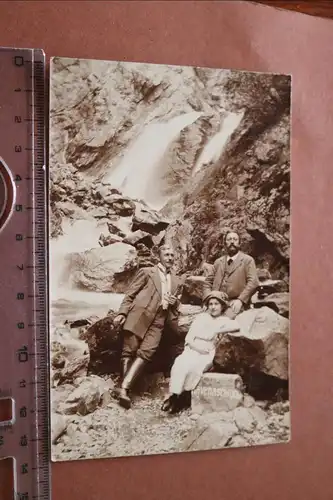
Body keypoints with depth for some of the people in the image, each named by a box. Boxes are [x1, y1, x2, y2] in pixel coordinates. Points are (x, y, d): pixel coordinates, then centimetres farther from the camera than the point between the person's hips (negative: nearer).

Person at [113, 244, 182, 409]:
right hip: (140, 314, -2)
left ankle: (124, 388, -18)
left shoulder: (176, 281, 23)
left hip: (159, 320, 3)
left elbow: (174, 305, 31)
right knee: (129, 351, -7)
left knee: (146, 352, -16)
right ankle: (124, 388, -2)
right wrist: (122, 313, -8)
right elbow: (130, 294, 5)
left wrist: (175, 302, 6)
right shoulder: (146, 272, 11)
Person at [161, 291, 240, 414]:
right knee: (180, 363, -29)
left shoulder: (224, 321, 12)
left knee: (193, 367, -32)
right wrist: (196, 346, -10)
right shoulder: (201, 317, 17)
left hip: (208, 354, -2)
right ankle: (174, 395, -24)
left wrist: (216, 331, -10)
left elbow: (238, 325, -11)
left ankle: (181, 396, -18)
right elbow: (188, 338, 10)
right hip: (192, 349, 2)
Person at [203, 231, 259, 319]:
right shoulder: (218, 262, 22)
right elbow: (208, 281, 18)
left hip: (235, 304, -3)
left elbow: (253, 282, -3)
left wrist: (240, 300, -16)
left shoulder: (248, 260, 8)